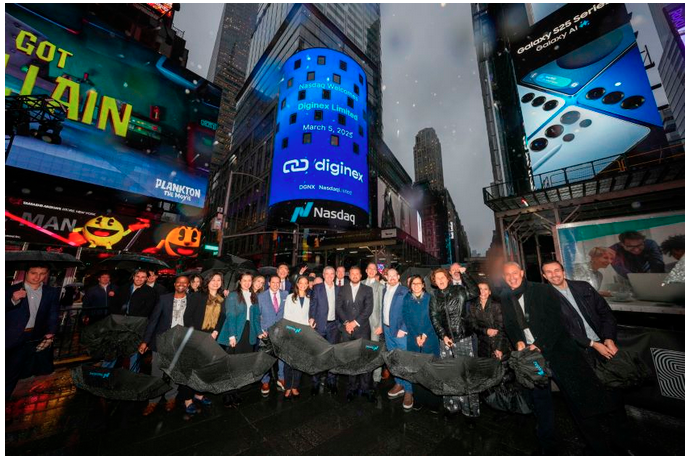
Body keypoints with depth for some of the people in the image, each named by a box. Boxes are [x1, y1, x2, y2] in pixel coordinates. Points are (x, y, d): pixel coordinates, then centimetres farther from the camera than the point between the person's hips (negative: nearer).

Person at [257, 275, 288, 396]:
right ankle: (265, 382, 27)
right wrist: (260, 330, -6)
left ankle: (281, 378, 28)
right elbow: (256, 315, 1)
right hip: (267, 331, -1)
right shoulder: (261, 296, -1)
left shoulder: (285, 295, 1)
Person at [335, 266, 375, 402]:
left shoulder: (367, 290, 5)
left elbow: (368, 308, -4)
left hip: (362, 329, -1)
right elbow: (338, 307, 2)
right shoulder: (342, 289, 9)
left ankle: (366, 388, 15)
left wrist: (355, 322, -10)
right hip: (346, 329, 1)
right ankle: (352, 387, 22)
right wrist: (346, 322, -9)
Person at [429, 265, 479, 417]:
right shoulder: (434, 297, 7)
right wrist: (443, 336, -5)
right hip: (445, 339, 3)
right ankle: (453, 404, 23)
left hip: (463, 337, -3)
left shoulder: (459, 290, -1)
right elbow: (434, 318, 5)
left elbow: (474, 292, -20)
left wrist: (464, 274, -20)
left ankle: (470, 406, 15)